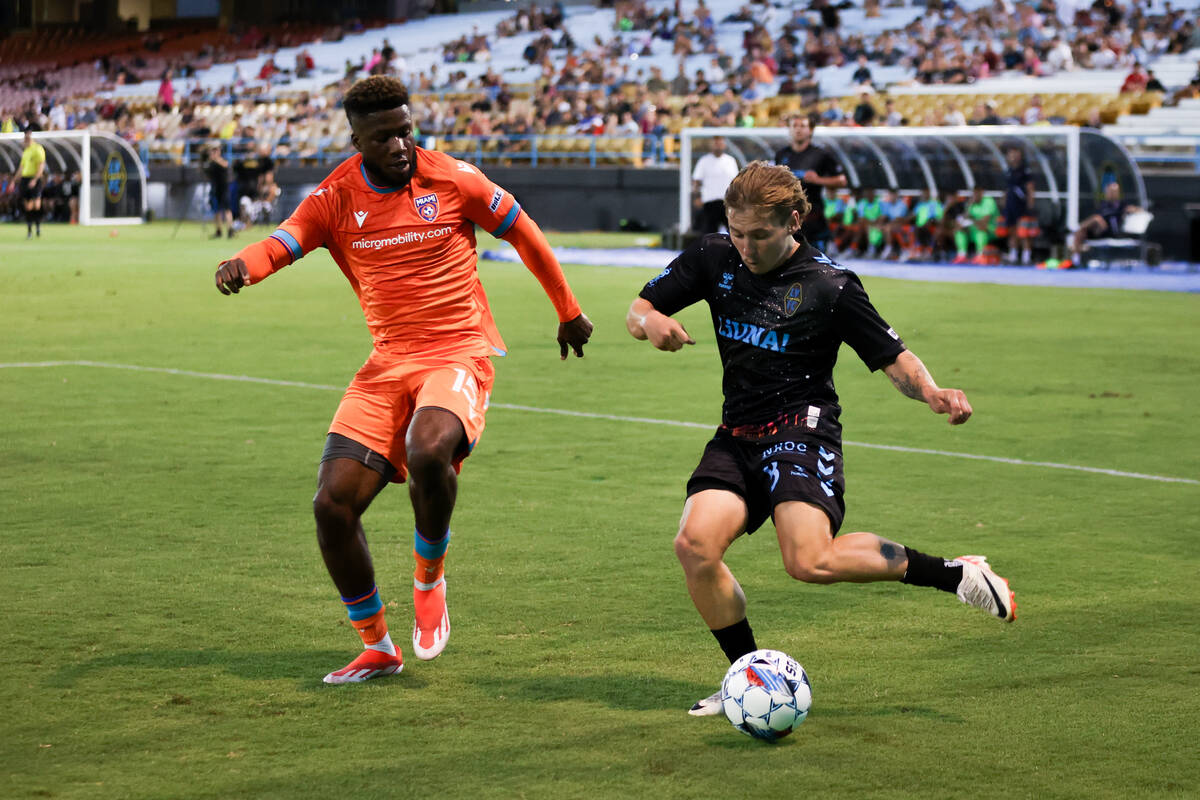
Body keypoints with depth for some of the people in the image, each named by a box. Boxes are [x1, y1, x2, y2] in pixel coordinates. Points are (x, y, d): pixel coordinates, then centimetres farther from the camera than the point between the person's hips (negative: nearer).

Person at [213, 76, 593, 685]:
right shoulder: (336, 198, 1)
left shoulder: (452, 180, -3)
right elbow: (283, 242, -14)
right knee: (333, 504, -8)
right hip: (387, 362, 4)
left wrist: (569, 313, 18)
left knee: (427, 453, -35)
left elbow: (524, 233, 9)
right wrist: (241, 265, -38)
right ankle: (376, 648, 11)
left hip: (459, 354, -3)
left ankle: (429, 579, -5)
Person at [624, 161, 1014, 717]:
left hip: (801, 428, -5)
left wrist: (931, 393, -24)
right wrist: (651, 323, -15)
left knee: (811, 562, -28)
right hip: (736, 436, 5)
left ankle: (953, 573, -9)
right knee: (695, 546, -18)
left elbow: (894, 358, -3)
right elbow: (638, 309, 11)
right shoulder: (714, 259, 4)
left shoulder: (829, 285, -8)